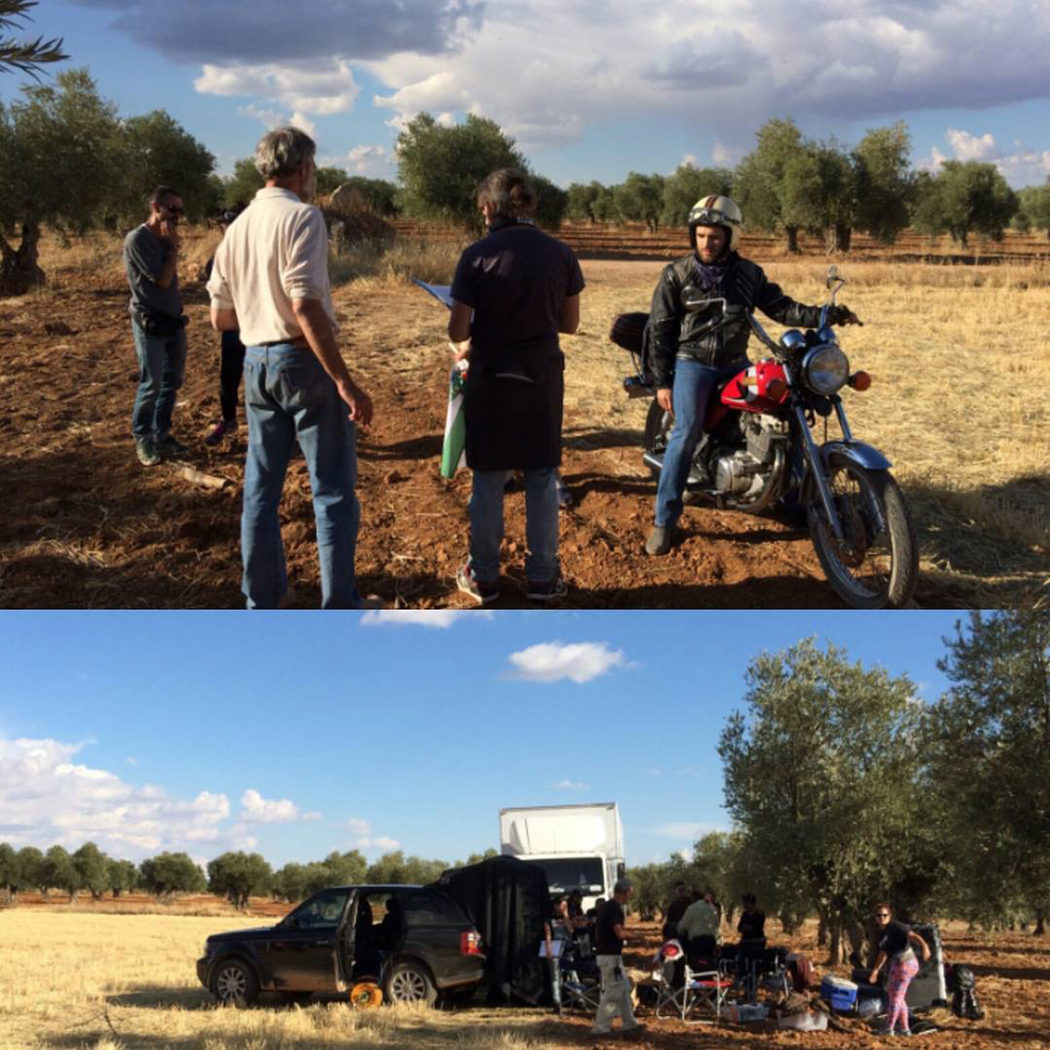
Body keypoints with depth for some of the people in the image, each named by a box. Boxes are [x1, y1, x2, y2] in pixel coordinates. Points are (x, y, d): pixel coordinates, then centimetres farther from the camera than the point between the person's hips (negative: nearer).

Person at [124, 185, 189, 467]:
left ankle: (161, 434, 21)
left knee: (173, 380, 10)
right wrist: (173, 246, -13)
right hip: (150, 323, -8)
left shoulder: (163, 238, 9)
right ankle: (142, 439, 9)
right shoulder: (138, 239, -16)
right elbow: (162, 279, -17)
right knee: (151, 384, -4)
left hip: (173, 320, 8)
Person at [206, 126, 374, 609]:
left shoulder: (238, 226, 10)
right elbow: (306, 307, -21)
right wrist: (345, 382, -22)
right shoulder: (301, 216, -12)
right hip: (303, 358, -7)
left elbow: (220, 318, 13)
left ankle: (262, 603, 20)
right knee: (333, 487, 0)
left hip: (256, 362, 7)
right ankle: (339, 607, 3)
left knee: (261, 487, 13)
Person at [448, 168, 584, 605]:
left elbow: (457, 331, -12)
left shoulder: (477, 255, -12)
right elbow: (570, 323, 4)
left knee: (488, 479, 10)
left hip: (490, 377, -2)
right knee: (542, 478, 12)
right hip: (543, 376, 2)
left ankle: (484, 577, 19)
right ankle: (543, 576, 18)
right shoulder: (560, 254, -4)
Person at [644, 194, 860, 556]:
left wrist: (826, 315, -10)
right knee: (686, 433, -20)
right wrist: (662, 381, -6)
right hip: (692, 363, -4)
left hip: (735, 363, 4)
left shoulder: (749, 274, 6)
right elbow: (660, 329, -1)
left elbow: (781, 307, 4)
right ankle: (664, 520, -16)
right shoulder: (676, 275, -2)